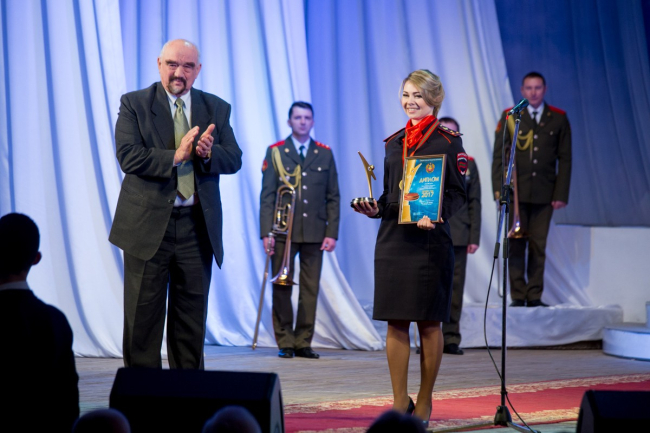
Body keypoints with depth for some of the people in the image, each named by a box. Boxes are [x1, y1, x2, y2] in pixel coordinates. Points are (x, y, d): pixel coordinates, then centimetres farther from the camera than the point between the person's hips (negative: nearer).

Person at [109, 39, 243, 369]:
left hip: (198, 227, 3)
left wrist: (209, 154, -18)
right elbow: (128, 156, -12)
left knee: (192, 315, 8)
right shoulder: (134, 104, 0)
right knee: (143, 316, 1)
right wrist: (175, 156, -22)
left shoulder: (217, 109, 11)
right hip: (148, 225, -3)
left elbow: (234, 159, 3)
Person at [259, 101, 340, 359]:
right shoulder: (275, 152, 6)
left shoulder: (325, 154, 11)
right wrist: (266, 232, -7)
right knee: (281, 289, -1)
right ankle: (285, 343, 6)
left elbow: (333, 197, 10)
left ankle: (303, 343, 7)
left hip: (314, 232, 1)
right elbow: (267, 196, 2)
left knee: (310, 290, 1)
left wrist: (332, 233, 1)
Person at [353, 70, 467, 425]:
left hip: (429, 240, -5)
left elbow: (457, 193, -4)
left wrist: (436, 215, -21)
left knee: (428, 323, 1)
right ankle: (400, 402, 9)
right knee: (395, 322, 3)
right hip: (392, 239, 5)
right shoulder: (394, 142, 15)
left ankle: (424, 403, 9)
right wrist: (374, 208, -2)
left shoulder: (448, 141, 0)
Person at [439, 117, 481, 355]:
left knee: (455, 288, 0)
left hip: (458, 237, 1)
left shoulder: (468, 164, 13)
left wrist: (474, 237, 1)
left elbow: (474, 203, 9)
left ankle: (451, 338, 6)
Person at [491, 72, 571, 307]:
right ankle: (518, 296, 2)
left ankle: (534, 296, 6)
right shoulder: (509, 117, 6)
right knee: (516, 246, -2)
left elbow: (565, 159, 6)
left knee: (538, 246, 1)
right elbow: (498, 155, 5)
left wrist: (561, 194, -1)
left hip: (544, 193, 1)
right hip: (515, 192, -1)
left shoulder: (558, 119, 8)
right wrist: (498, 188, -5)